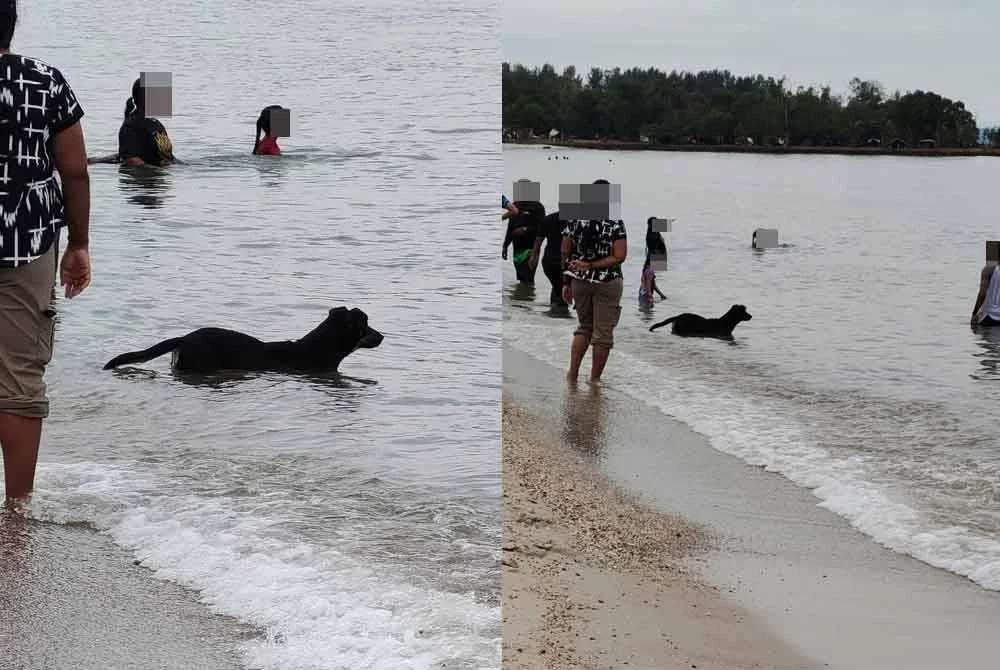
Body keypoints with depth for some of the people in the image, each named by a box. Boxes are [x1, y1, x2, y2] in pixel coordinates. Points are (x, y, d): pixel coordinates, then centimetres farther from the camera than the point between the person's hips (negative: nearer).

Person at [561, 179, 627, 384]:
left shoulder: (575, 219, -1)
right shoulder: (616, 223, -10)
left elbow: (565, 253, 2)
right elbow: (620, 257, -15)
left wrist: (567, 283, 9)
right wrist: (592, 266, -13)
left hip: (579, 281, 4)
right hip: (607, 283, -4)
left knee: (584, 328, 21)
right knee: (603, 333, 7)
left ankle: (572, 375, 15)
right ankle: (594, 380, 11)